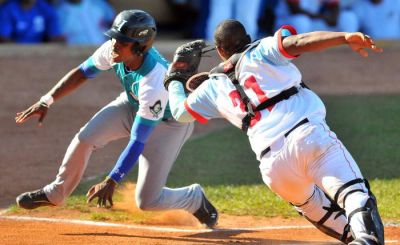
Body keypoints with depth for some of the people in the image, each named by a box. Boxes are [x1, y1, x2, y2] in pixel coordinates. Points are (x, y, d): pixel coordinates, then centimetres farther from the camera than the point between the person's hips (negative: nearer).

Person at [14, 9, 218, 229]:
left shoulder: (154, 85, -42)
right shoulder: (113, 50, -25)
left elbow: (138, 141, -37)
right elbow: (82, 72, -6)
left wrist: (111, 181, -36)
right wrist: (46, 101, -12)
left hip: (169, 123, -6)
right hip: (132, 105, 6)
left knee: (147, 200, -6)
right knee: (85, 138, -16)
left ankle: (196, 199, 23)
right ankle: (54, 194, 6)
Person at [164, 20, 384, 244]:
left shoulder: (214, 86, 26)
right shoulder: (262, 51, 19)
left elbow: (180, 111, 42)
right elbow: (299, 42, -1)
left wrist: (175, 78, 61)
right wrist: (346, 38, -15)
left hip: (273, 165, 3)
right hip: (310, 134, -3)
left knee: (308, 201, 32)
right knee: (354, 192, -19)